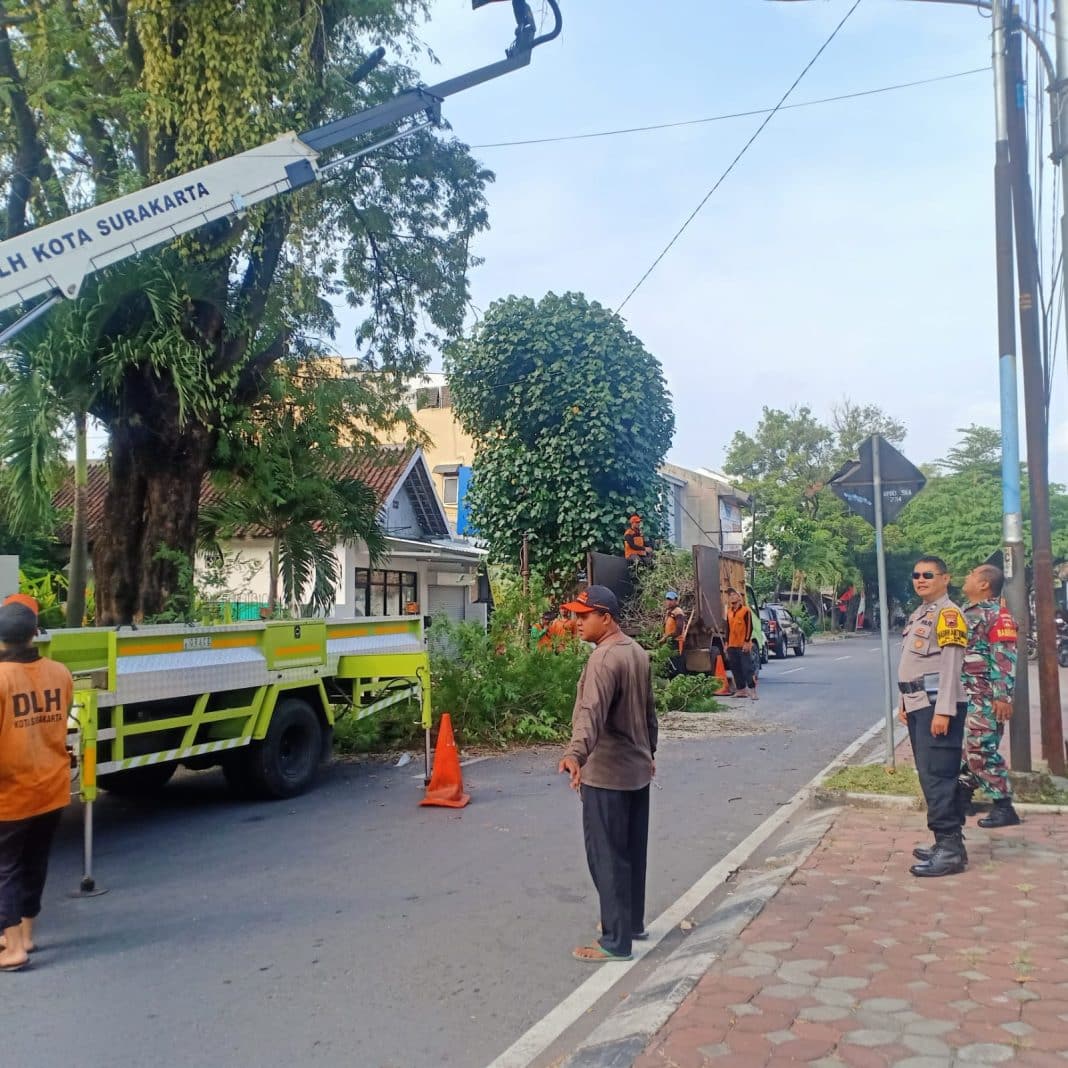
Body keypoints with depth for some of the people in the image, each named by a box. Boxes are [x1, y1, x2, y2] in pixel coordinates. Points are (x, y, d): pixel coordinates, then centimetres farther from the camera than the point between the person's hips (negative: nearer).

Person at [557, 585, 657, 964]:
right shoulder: (638, 653, 9)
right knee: (632, 853, 20)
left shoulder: (604, 658, -21)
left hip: (606, 774, -10)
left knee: (608, 859, -1)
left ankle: (616, 942, 6)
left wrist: (576, 752, -50)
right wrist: (648, 751, 32)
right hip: (637, 769, 10)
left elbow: (592, 711, -37)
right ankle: (632, 922, 33)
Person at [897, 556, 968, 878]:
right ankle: (948, 842, 19)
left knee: (937, 775, -11)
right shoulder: (919, 614, 19)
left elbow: (951, 666, -18)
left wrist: (943, 710, -22)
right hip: (919, 705, 10)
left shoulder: (948, 613, -10)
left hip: (937, 705, -10)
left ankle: (950, 850, -8)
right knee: (931, 775, 12)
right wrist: (905, 702, 21)